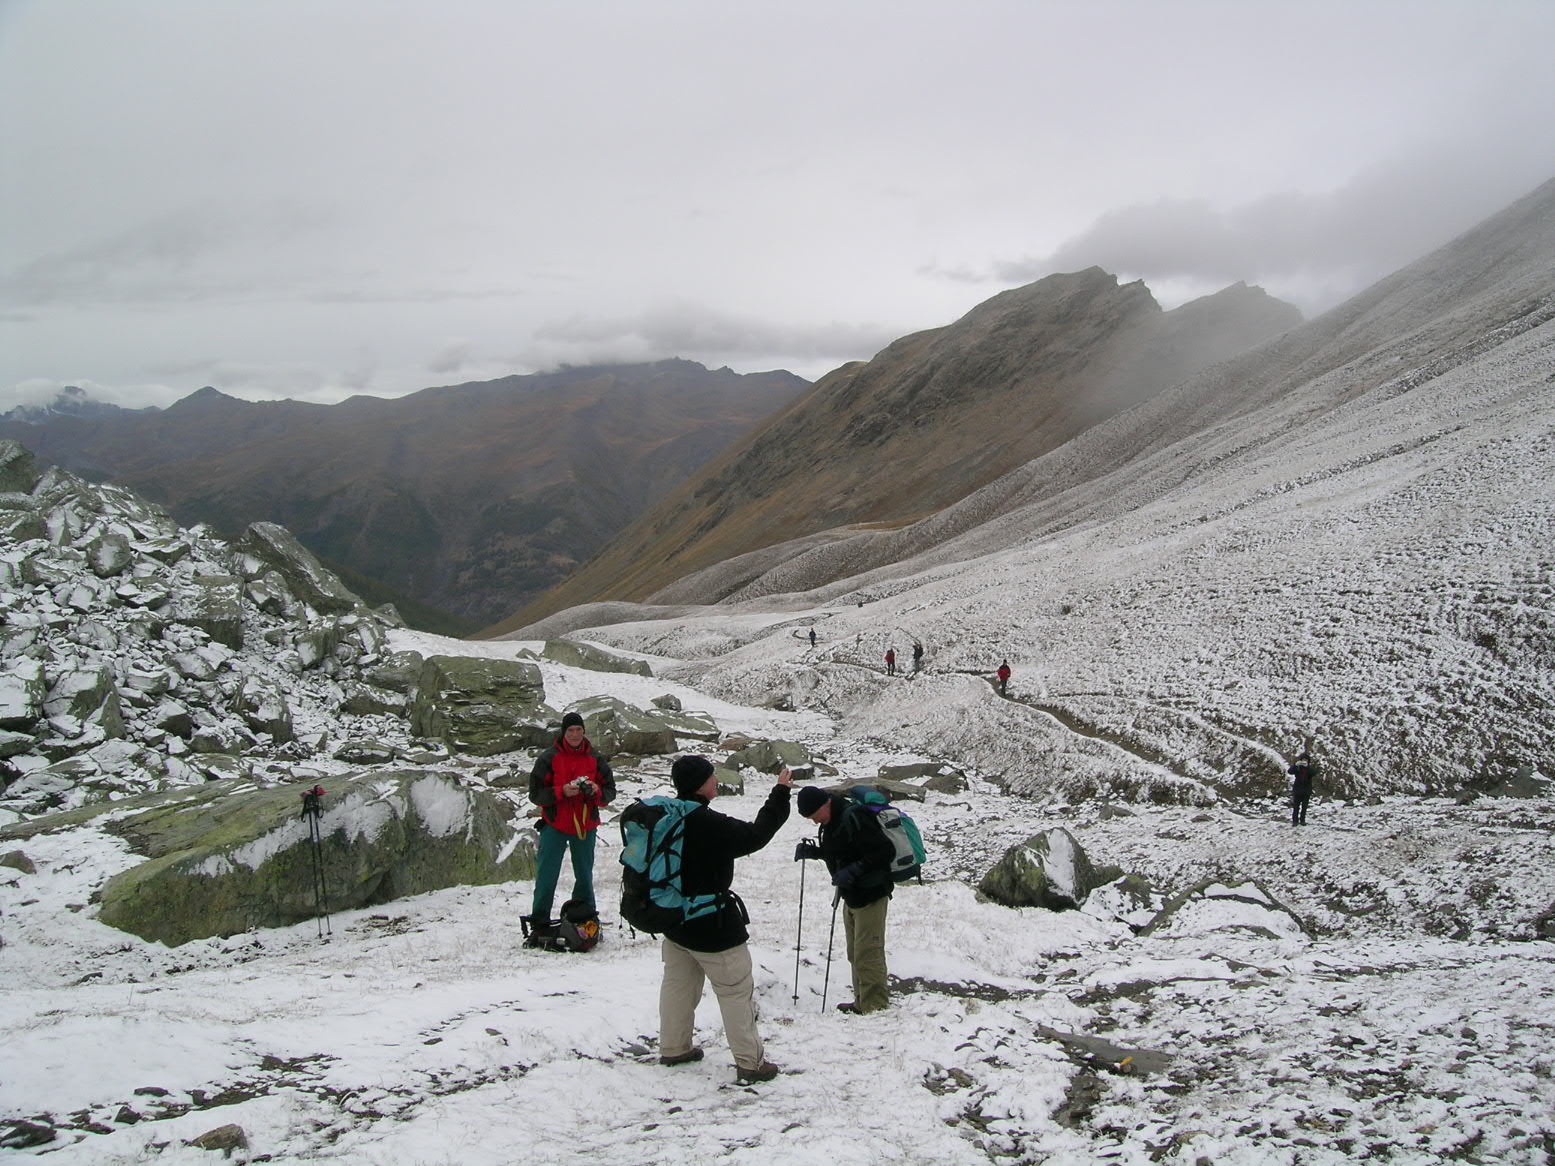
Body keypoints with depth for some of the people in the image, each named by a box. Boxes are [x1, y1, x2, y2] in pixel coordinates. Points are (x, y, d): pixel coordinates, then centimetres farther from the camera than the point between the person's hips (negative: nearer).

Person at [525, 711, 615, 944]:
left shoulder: (595, 759, 4)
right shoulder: (548, 758, -4)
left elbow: (610, 791, 7)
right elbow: (535, 793, -7)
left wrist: (596, 791, -16)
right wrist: (561, 792, -22)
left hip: (586, 827, 3)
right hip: (554, 826, -2)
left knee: (585, 877, 12)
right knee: (546, 878, -5)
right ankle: (539, 926, 1)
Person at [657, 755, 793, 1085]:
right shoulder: (709, 824, -27)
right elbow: (755, 835, -20)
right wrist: (780, 794, -14)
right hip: (713, 927, -8)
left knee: (678, 984, 21)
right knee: (737, 992, 3)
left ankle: (673, 1048, 34)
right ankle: (751, 1063, 9)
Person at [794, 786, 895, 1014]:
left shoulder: (854, 818, -23)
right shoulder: (831, 822, 8)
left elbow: (885, 851, -26)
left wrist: (852, 871, -29)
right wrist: (812, 851, 5)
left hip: (870, 896, -10)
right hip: (852, 897, 10)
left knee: (867, 955, -7)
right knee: (855, 954, 17)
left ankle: (875, 1007, 1)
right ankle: (862, 1002, 27)